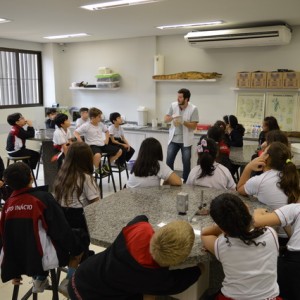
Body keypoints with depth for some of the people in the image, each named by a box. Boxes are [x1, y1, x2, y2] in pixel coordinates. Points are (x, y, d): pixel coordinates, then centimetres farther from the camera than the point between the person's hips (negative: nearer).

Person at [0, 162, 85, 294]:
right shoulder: (43, 198, -17)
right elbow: (62, 229, -13)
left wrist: (14, 272, 18)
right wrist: (76, 250, 3)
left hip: (19, 261, 6)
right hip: (43, 258, -6)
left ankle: (39, 277, 23)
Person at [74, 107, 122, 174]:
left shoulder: (101, 124, 9)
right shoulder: (86, 126, -10)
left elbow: (106, 131, 27)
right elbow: (76, 133, -13)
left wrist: (107, 139, 11)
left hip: (103, 144, 7)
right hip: (93, 145, -7)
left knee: (119, 151, 3)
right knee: (97, 155, -43)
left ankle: (106, 165, 18)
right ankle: (97, 168, -7)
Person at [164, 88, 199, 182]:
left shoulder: (193, 109, -11)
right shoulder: (173, 105, -1)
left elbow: (194, 126, -11)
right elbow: (165, 119, 2)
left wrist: (183, 122, -25)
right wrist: (172, 117, -19)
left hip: (186, 141, -3)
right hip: (173, 139, 3)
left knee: (186, 163, 5)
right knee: (169, 161, 4)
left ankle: (185, 182, 21)